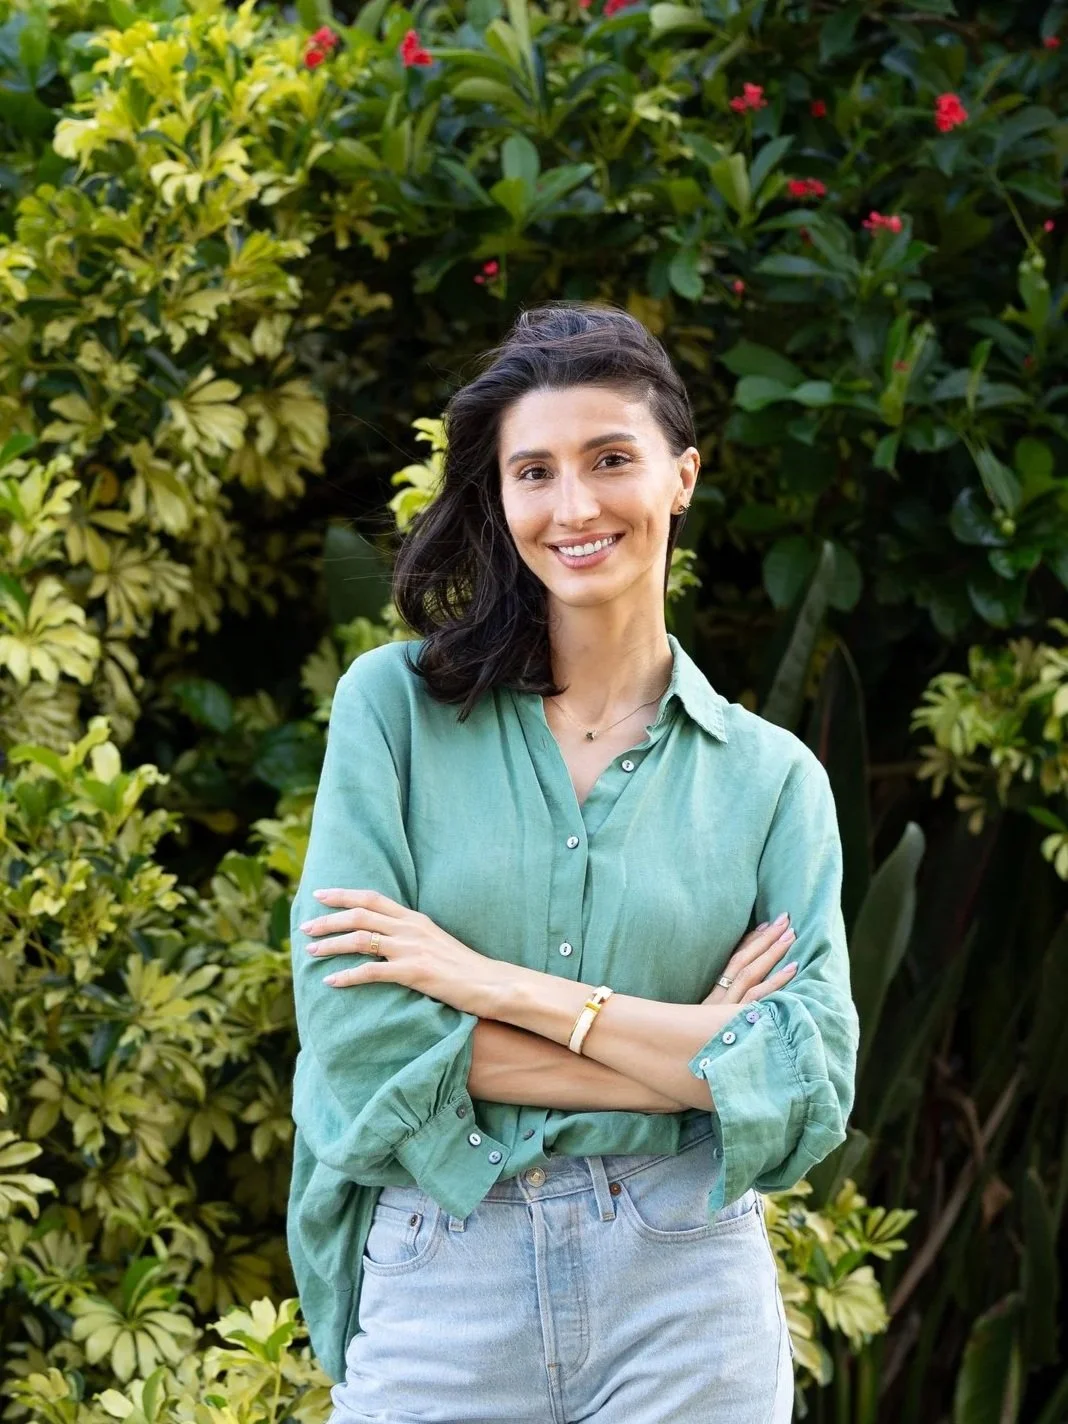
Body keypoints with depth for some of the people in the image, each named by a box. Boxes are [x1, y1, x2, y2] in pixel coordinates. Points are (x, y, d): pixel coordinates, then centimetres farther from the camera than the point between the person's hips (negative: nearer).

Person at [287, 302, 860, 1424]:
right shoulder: (397, 703, -1)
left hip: (687, 1301, 1)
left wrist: (495, 985, -14)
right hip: (435, 1294, -1)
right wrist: (691, 1055, -10)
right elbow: (355, 1035, -10)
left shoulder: (770, 775, 4)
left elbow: (812, 1087, -7)